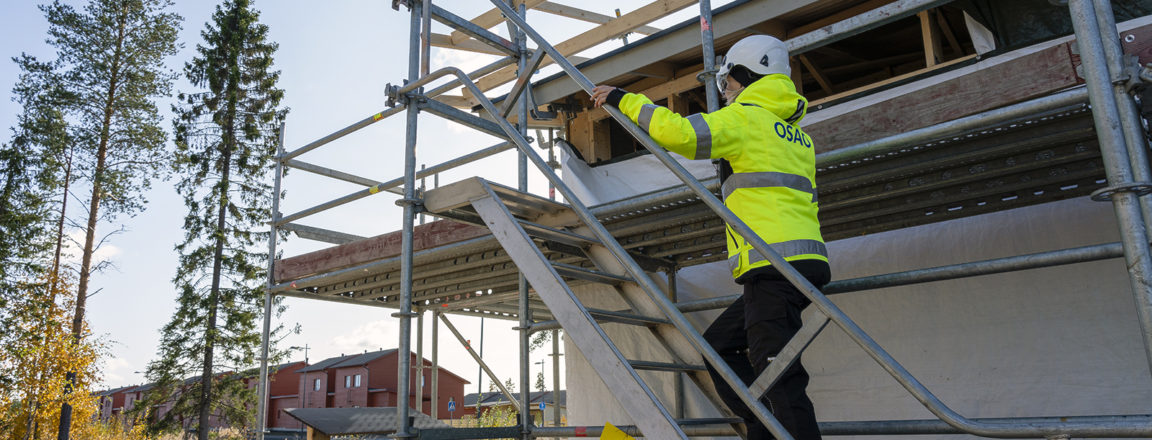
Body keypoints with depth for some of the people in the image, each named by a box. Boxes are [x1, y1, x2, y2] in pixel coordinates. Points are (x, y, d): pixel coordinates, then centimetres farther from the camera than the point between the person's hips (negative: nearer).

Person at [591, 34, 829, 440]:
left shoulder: (746, 116, -2)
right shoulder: (797, 135, 25)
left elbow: (681, 133, -18)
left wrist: (626, 100, -5)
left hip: (776, 264, -9)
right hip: (803, 263, 9)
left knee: (779, 377, -9)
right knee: (718, 345, 18)